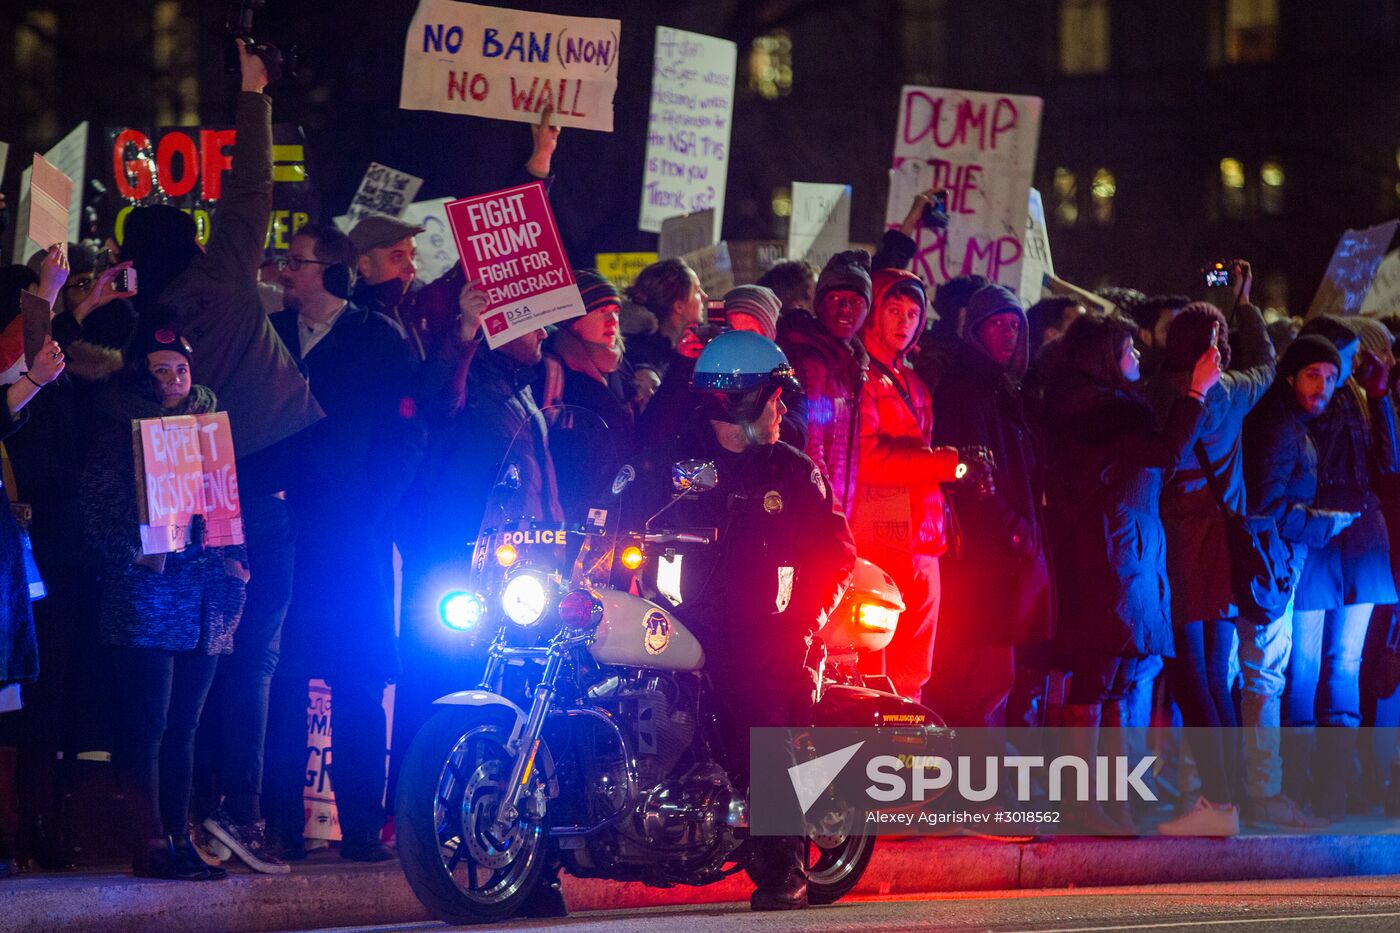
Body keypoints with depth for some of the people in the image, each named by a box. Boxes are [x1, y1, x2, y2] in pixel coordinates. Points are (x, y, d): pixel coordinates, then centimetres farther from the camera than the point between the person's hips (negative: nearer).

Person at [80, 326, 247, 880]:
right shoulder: (119, 432, 2)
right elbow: (98, 507, -4)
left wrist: (234, 558, 4)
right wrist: (134, 552, -17)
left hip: (206, 596, 5)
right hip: (146, 591, -5)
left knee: (184, 724, 7)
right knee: (146, 721, -8)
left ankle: (178, 839, 9)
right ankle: (150, 844, -11)